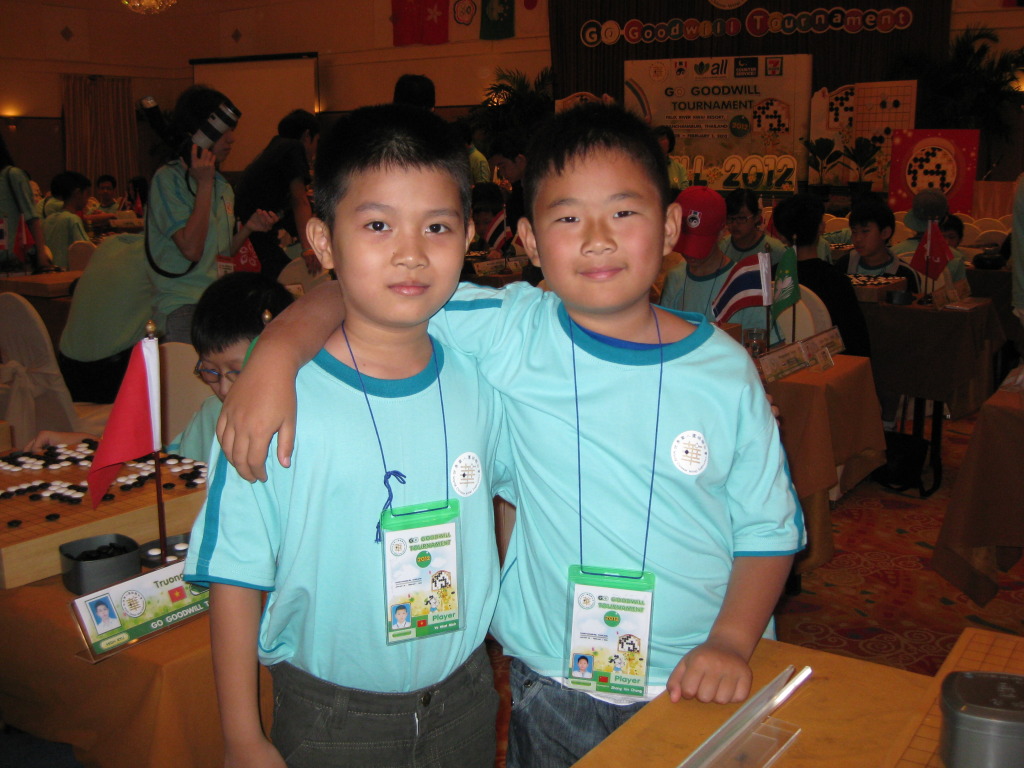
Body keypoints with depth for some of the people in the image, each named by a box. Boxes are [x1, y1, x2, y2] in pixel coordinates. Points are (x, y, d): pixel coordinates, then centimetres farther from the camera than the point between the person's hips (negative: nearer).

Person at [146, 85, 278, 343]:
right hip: (183, 307, -7)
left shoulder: (223, 186, 16)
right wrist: (204, 184, -14)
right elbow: (191, 249, -18)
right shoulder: (168, 178, -8)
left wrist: (248, 228, 2)